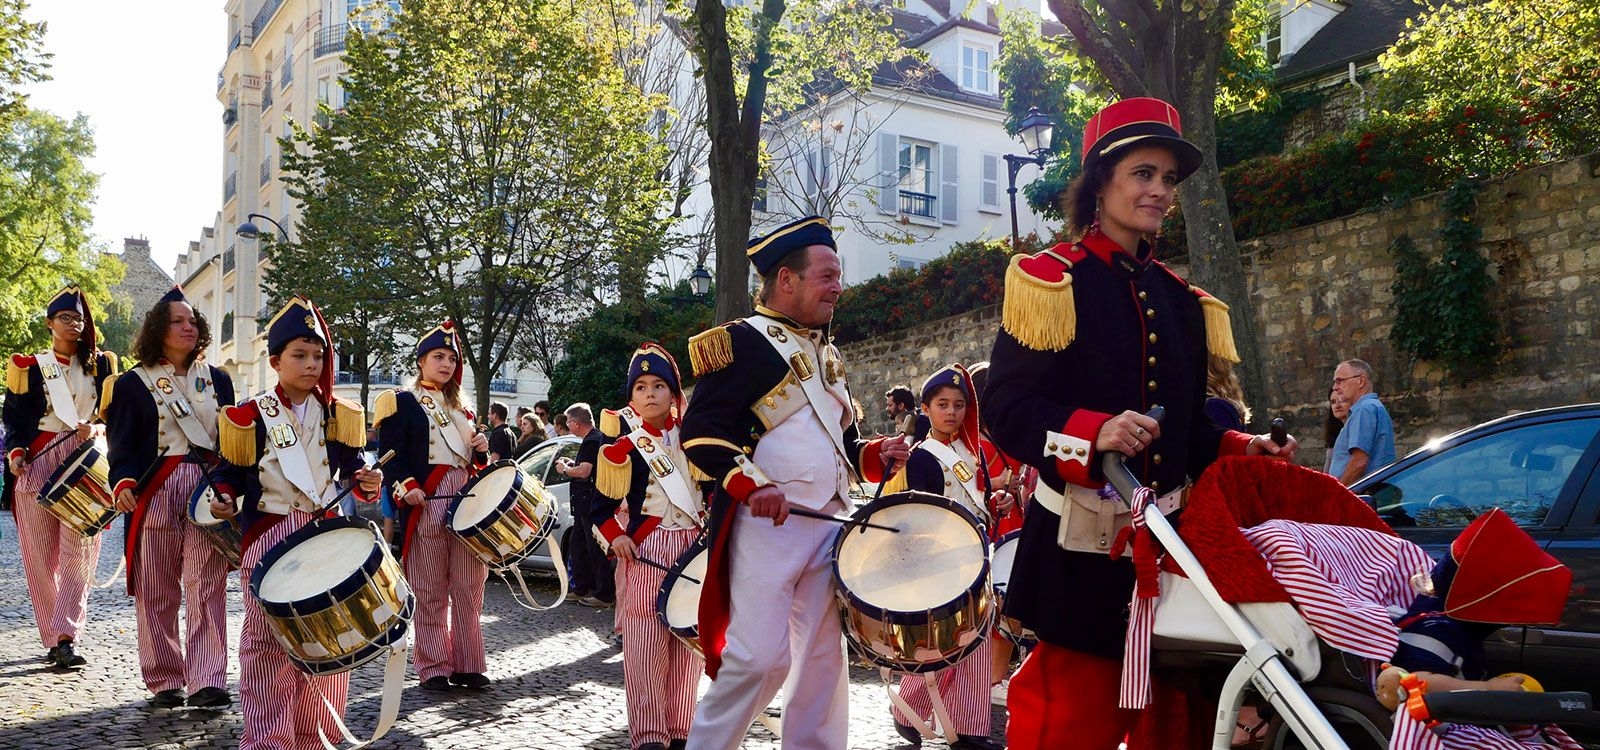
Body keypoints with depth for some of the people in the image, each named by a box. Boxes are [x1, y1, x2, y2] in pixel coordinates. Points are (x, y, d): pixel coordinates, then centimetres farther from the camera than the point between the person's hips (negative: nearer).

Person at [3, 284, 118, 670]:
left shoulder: (100, 364, 13)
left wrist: (96, 429, -9)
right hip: (38, 463, 0)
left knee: (78, 552, -11)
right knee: (40, 554, 0)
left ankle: (66, 637, -17)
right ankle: (52, 639, 6)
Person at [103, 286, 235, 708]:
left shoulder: (217, 379, 15)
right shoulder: (134, 383, 6)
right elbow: (121, 443, 0)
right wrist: (122, 483, -18)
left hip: (210, 489, 2)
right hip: (156, 490, -2)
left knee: (206, 586, -5)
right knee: (158, 591, 2)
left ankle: (206, 681, -5)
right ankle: (164, 681, 13)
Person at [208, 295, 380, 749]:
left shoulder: (338, 415, 7)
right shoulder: (250, 417, -1)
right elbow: (232, 475, 6)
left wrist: (365, 484, -9)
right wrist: (224, 502, -13)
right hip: (269, 541, -3)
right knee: (269, 646, -2)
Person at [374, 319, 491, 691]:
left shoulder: (460, 408, 22)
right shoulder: (402, 402, 3)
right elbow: (391, 454, -6)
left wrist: (481, 449, 3)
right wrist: (406, 488, -22)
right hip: (426, 504, -5)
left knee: (468, 588, 5)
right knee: (430, 591, -1)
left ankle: (468, 664, 12)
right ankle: (433, 667, 7)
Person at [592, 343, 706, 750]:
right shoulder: (624, 447, -1)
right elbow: (601, 508, 3)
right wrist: (615, 537, -13)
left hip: (694, 548, 3)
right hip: (645, 552, -3)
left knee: (688, 644, 6)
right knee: (645, 648, -6)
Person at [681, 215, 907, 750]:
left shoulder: (826, 354, 20)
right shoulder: (742, 342, -5)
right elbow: (700, 430, -12)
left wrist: (873, 455, 5)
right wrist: (753, 485, -24)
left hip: (830, 526, 8)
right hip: (767, 525, -7)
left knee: (825, 656, 7)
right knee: (761, 658, -9)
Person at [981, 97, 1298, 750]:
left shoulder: (1181, 299, 15)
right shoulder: (1052, 280, -4)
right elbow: (1008, 407, -13)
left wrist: (1239, 449, 0)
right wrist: (1095, 433, -28)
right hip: (1080, 543, -6)